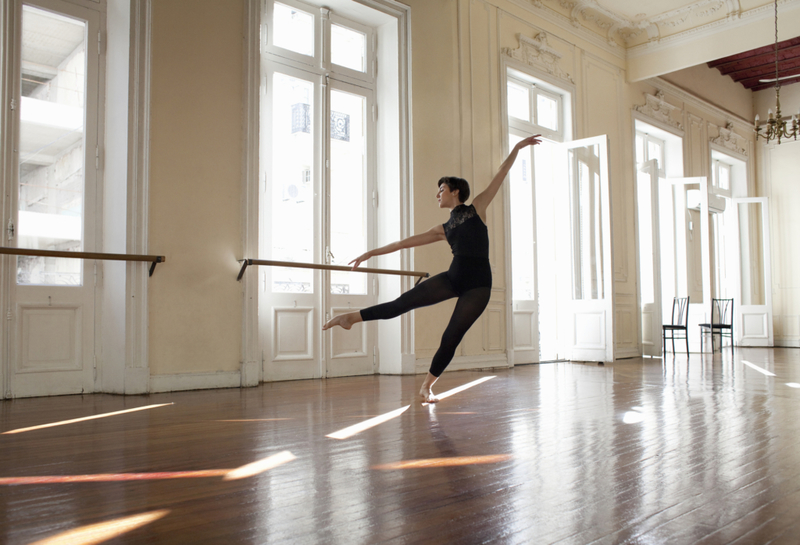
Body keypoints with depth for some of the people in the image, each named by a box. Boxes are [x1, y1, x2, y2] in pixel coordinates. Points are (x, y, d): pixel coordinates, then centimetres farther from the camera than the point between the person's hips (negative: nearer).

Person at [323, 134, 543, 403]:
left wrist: (516, 148, 5)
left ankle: (427, 387, 11)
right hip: (453, 278, 3)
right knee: (403, 303, -8)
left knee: (451, 338, -2)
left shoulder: (477, 208, 8)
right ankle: (352, 317, 2)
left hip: (478, 285, -3)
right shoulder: (444, 229, 14)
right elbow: (405, 242, 15)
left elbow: (499, 177, 7)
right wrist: (371, 253, 15)